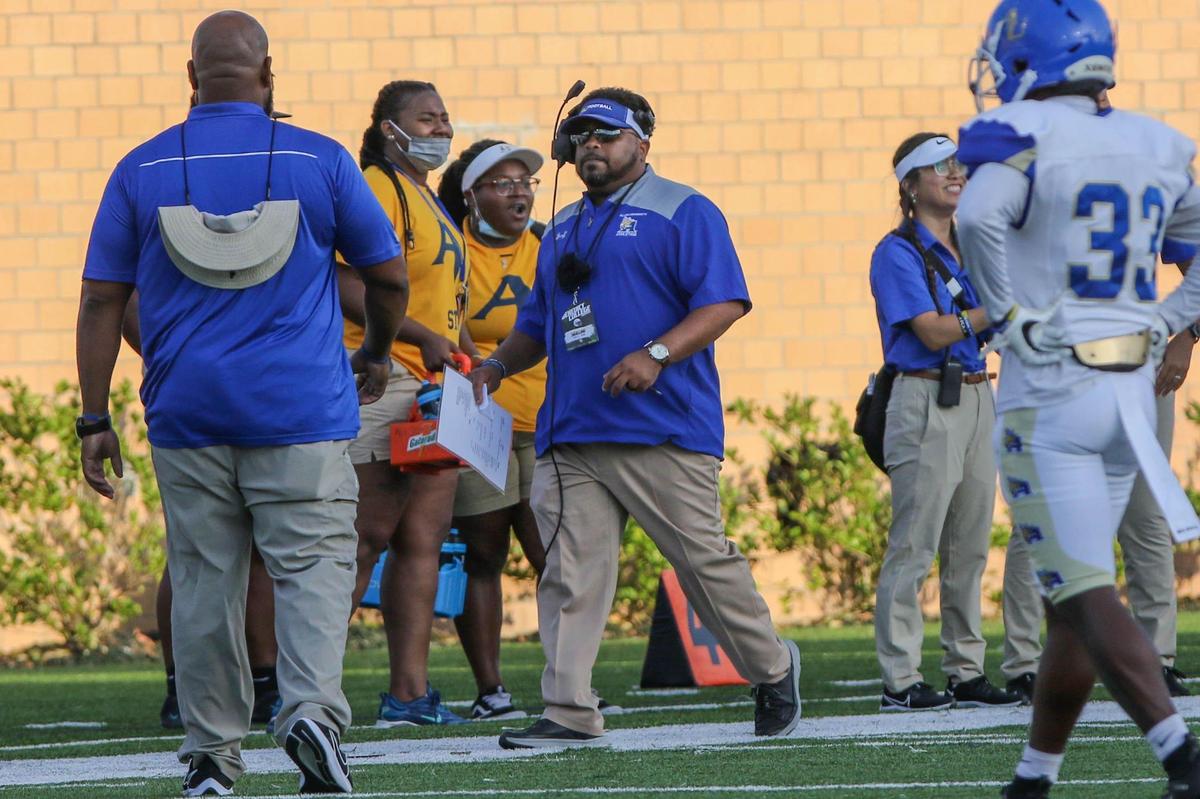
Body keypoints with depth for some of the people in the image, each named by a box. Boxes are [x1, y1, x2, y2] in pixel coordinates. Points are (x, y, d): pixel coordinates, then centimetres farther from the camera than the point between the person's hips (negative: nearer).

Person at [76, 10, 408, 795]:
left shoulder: (142, 170, 3)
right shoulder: (319, 161, -1)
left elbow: (102, 302, 3)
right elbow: (389, 274, 7)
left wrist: (96, 420, 6)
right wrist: (378, 353, 26)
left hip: (187, 409, 2)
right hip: (300, 410, -2)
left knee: (204, 581, 8)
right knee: (314, 564, -1)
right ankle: (313, 707, -23)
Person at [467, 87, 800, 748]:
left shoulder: (681, 212, 1)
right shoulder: (563, 229, 23)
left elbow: (724, 302, -9)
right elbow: (538, 323, 30)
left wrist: (656, 355, -21)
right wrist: (498, 365, 10)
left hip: (664, 432, -6)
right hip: (570, 433, 6)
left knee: (704, 560, -4)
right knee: (570, 572, -4)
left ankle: (772, 669, 17)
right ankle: (569, 712, -5)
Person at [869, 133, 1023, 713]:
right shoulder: (899, 252, -6)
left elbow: (987, 331, 16)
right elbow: (933, 332, -15)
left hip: (977, 398, 8)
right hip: (926, 400, -8)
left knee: (971, 545, 9)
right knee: (914, 547, -8)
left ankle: (966, 674, 15)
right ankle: (900, 681, -6)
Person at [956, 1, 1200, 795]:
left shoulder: (1023, 136, -10)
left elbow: (978, 216, -29)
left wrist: (1008, 314, -17)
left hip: (1049, 395, -6)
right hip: (1130, 391, 6)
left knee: (1087, 594, -9)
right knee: (1073, 592, 15)